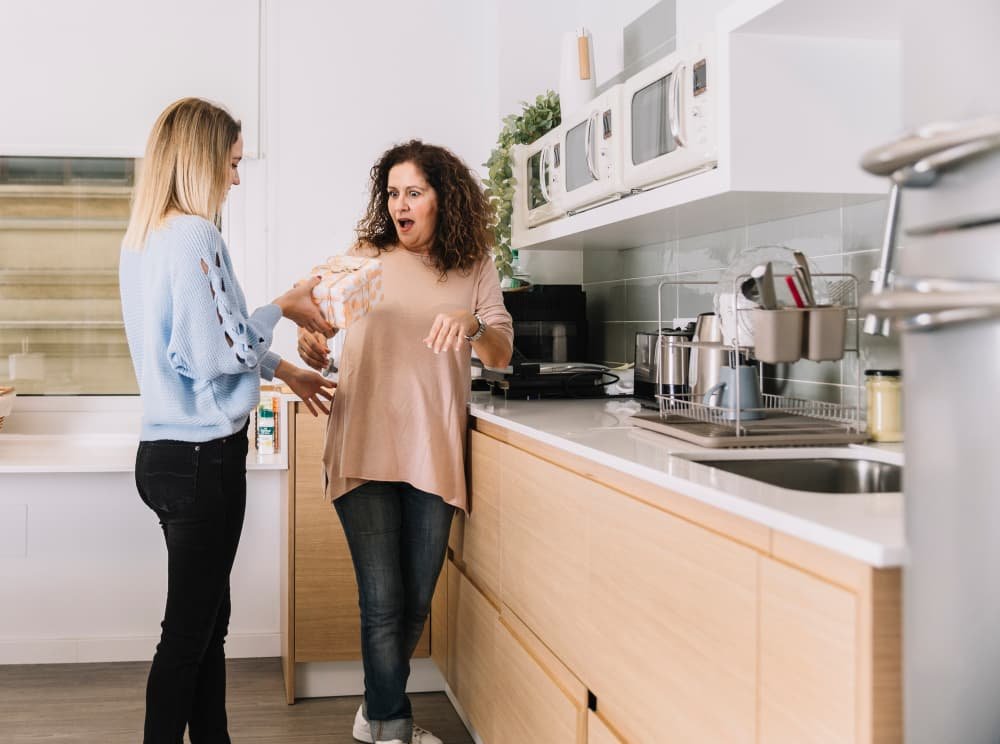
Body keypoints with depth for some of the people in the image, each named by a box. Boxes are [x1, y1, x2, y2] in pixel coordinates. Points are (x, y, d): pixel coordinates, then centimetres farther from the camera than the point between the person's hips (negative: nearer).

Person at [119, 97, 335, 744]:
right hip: (203, 455, -9)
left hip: (168, 451, 9)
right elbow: (218, 352, -19)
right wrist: (281, 308, -4)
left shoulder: (143, 239, 13)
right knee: (190, 629, 1)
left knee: (207, 619, 16)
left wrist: (283, 370, 26)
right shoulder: (194, 235, -17)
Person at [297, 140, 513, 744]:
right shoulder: (365, 257, 5)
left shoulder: (474, 267, 7)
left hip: (434, 454, 2)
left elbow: (501, 355, 1)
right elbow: (319, 333, 5)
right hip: (366, 451, -2)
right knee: (383, 602, -4)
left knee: (416, 603, 12)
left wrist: (474, 324, -21)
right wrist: (310, 345, -19)